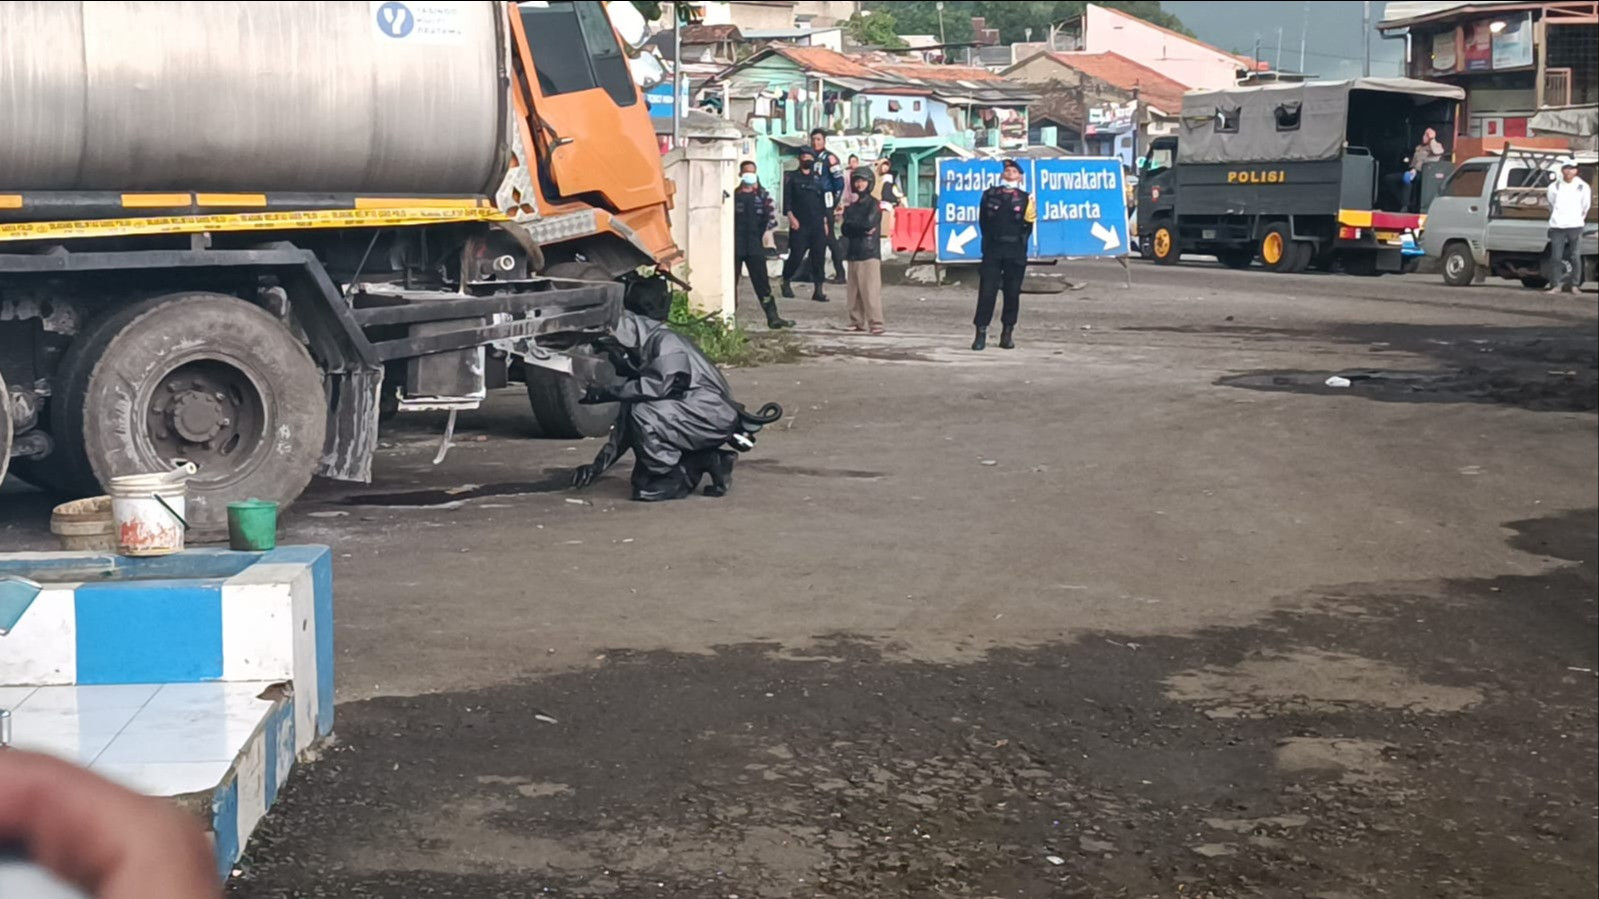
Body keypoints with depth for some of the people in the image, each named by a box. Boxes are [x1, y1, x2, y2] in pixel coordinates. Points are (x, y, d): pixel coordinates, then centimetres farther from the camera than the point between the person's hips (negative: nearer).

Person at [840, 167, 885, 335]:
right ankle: (857, 322, 16)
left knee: (871, 291, -11)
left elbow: (869, 223, -15)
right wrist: (862, 229, -9)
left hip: (869, 253, -7)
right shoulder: (851, 206, 17)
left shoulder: (873, 204, 0)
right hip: (853, 252, 7)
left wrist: (853, 225, -1)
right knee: (853, 291, 8)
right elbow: (845, 228, 3)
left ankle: (876, 324, -12)